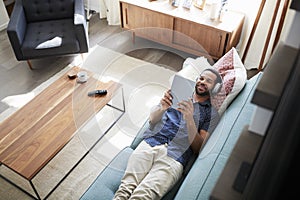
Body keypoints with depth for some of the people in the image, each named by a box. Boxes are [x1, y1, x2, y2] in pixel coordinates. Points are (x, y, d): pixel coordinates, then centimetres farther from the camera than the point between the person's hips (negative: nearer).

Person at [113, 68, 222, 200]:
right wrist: (162, 108, -8)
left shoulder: (212, 114, 12)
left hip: (174, 157, -2)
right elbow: (152, 119, 15)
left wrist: (189, 118, -13)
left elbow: (198, 148, 2)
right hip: (149, 144, 3)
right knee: (126, 188, -20)